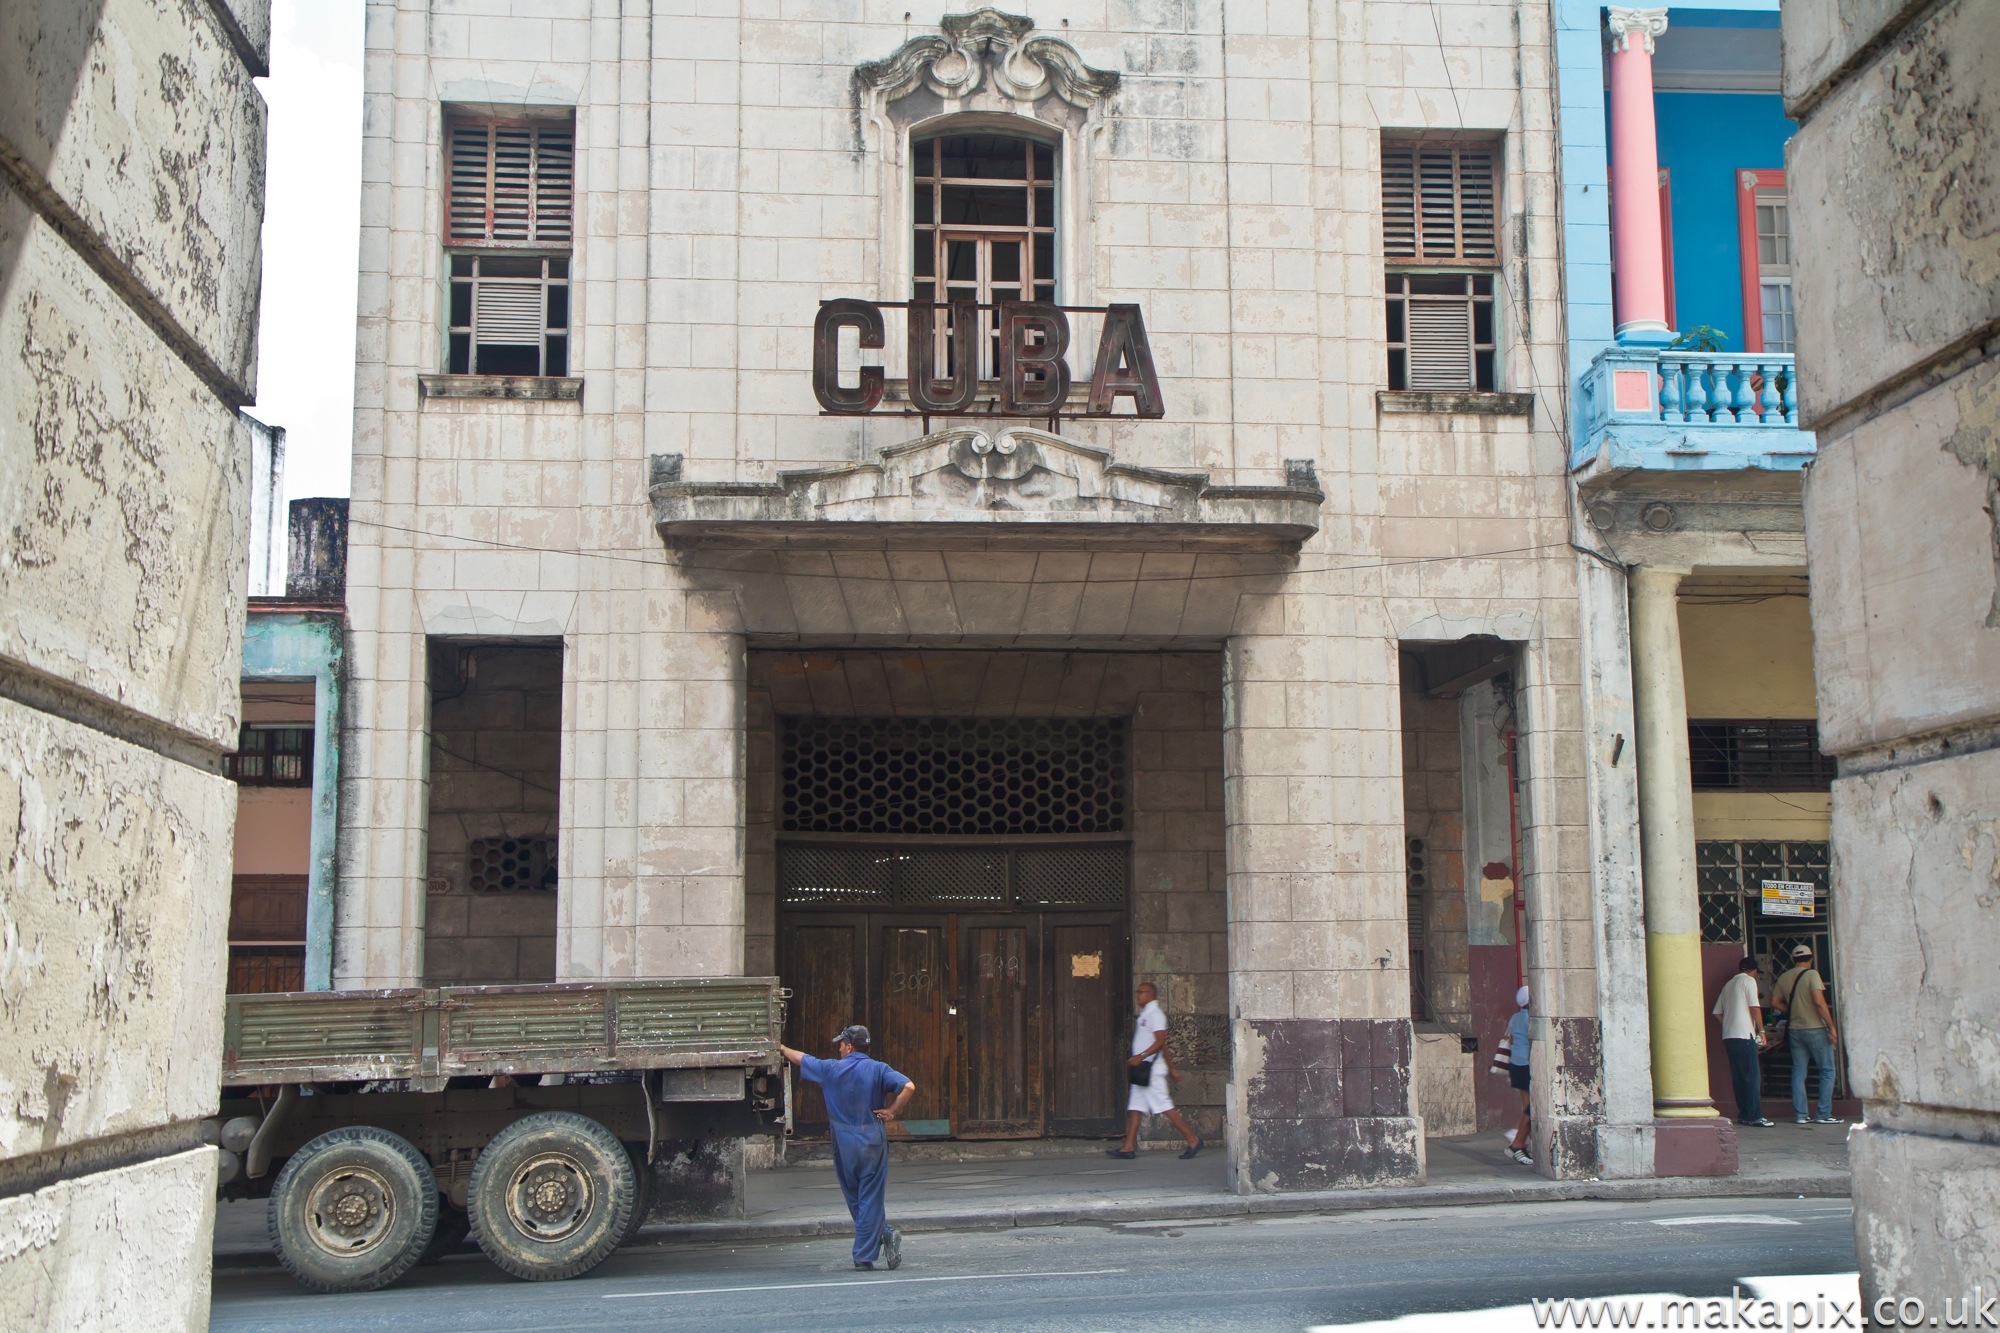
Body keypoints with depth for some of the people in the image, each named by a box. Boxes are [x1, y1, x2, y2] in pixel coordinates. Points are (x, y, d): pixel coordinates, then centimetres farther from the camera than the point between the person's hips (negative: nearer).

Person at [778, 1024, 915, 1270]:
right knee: (870, 1198, 2)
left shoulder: (830, 1069, 0)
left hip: (844, 1143, 0)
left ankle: (883, 1233, 3)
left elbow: (802, 1059, 17)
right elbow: (909, 1087, -16)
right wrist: (892, 1112, -5)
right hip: (873, 1139, 0)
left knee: (854, 1198, 14)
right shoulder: (878, 1069, -3)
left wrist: (782, 1048, 34)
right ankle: (864, 1256, 1)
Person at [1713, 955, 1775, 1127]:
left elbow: (1717, 1012, 19)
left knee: (1738, 1077, 9)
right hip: (1744, 1035, -7)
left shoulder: (1728, 984, 21)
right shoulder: (1749, 981, 0)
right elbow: (1754, 1007, -10)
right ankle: (1754, 1116, -10)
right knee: (1752, 1076, -6)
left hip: (1728, 1036, 7)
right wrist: (1761, 1031, -4)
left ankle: (1743, 1115, 9)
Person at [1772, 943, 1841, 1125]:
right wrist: (1831, 1026, -15)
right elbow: (1819, 1002, -18)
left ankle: (1800, 1115, 6)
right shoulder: (1811, 974, -9)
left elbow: (1775, 1002, 9)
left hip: (1795, 1030, 5)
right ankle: (1823, 1115, 0)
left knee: (1798, 1072, 8)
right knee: (1827, 1071, 3)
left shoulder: (1783, 978, 8)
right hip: (1815, 1028, -5)